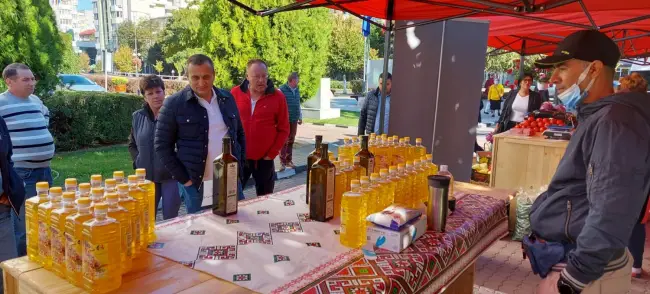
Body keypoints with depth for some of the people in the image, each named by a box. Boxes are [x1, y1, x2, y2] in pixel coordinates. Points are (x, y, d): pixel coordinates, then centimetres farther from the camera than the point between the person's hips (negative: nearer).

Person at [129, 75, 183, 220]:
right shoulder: (138, 117, 6)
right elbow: (132, 144, 20)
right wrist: (138, 162, 6)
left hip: (171, 175, -4)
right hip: (146, 176, 5)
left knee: (170, 219, 2)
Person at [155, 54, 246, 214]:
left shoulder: (228, 98, 5)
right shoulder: (174, 103, -8)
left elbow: (239, 133, 15)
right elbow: (162, 145, -6)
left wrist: (240, 164, 6)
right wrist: (183, 178, -9)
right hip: (197, 183, -3)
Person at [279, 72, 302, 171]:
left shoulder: (297, 90, 12)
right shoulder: (282, 90, -11)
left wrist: (300, 117, 20)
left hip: (294, 120, 6)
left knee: (291, 141, 11)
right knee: (284, 141, -3)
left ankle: (289, 160, 20)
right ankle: (282, 162, 2)